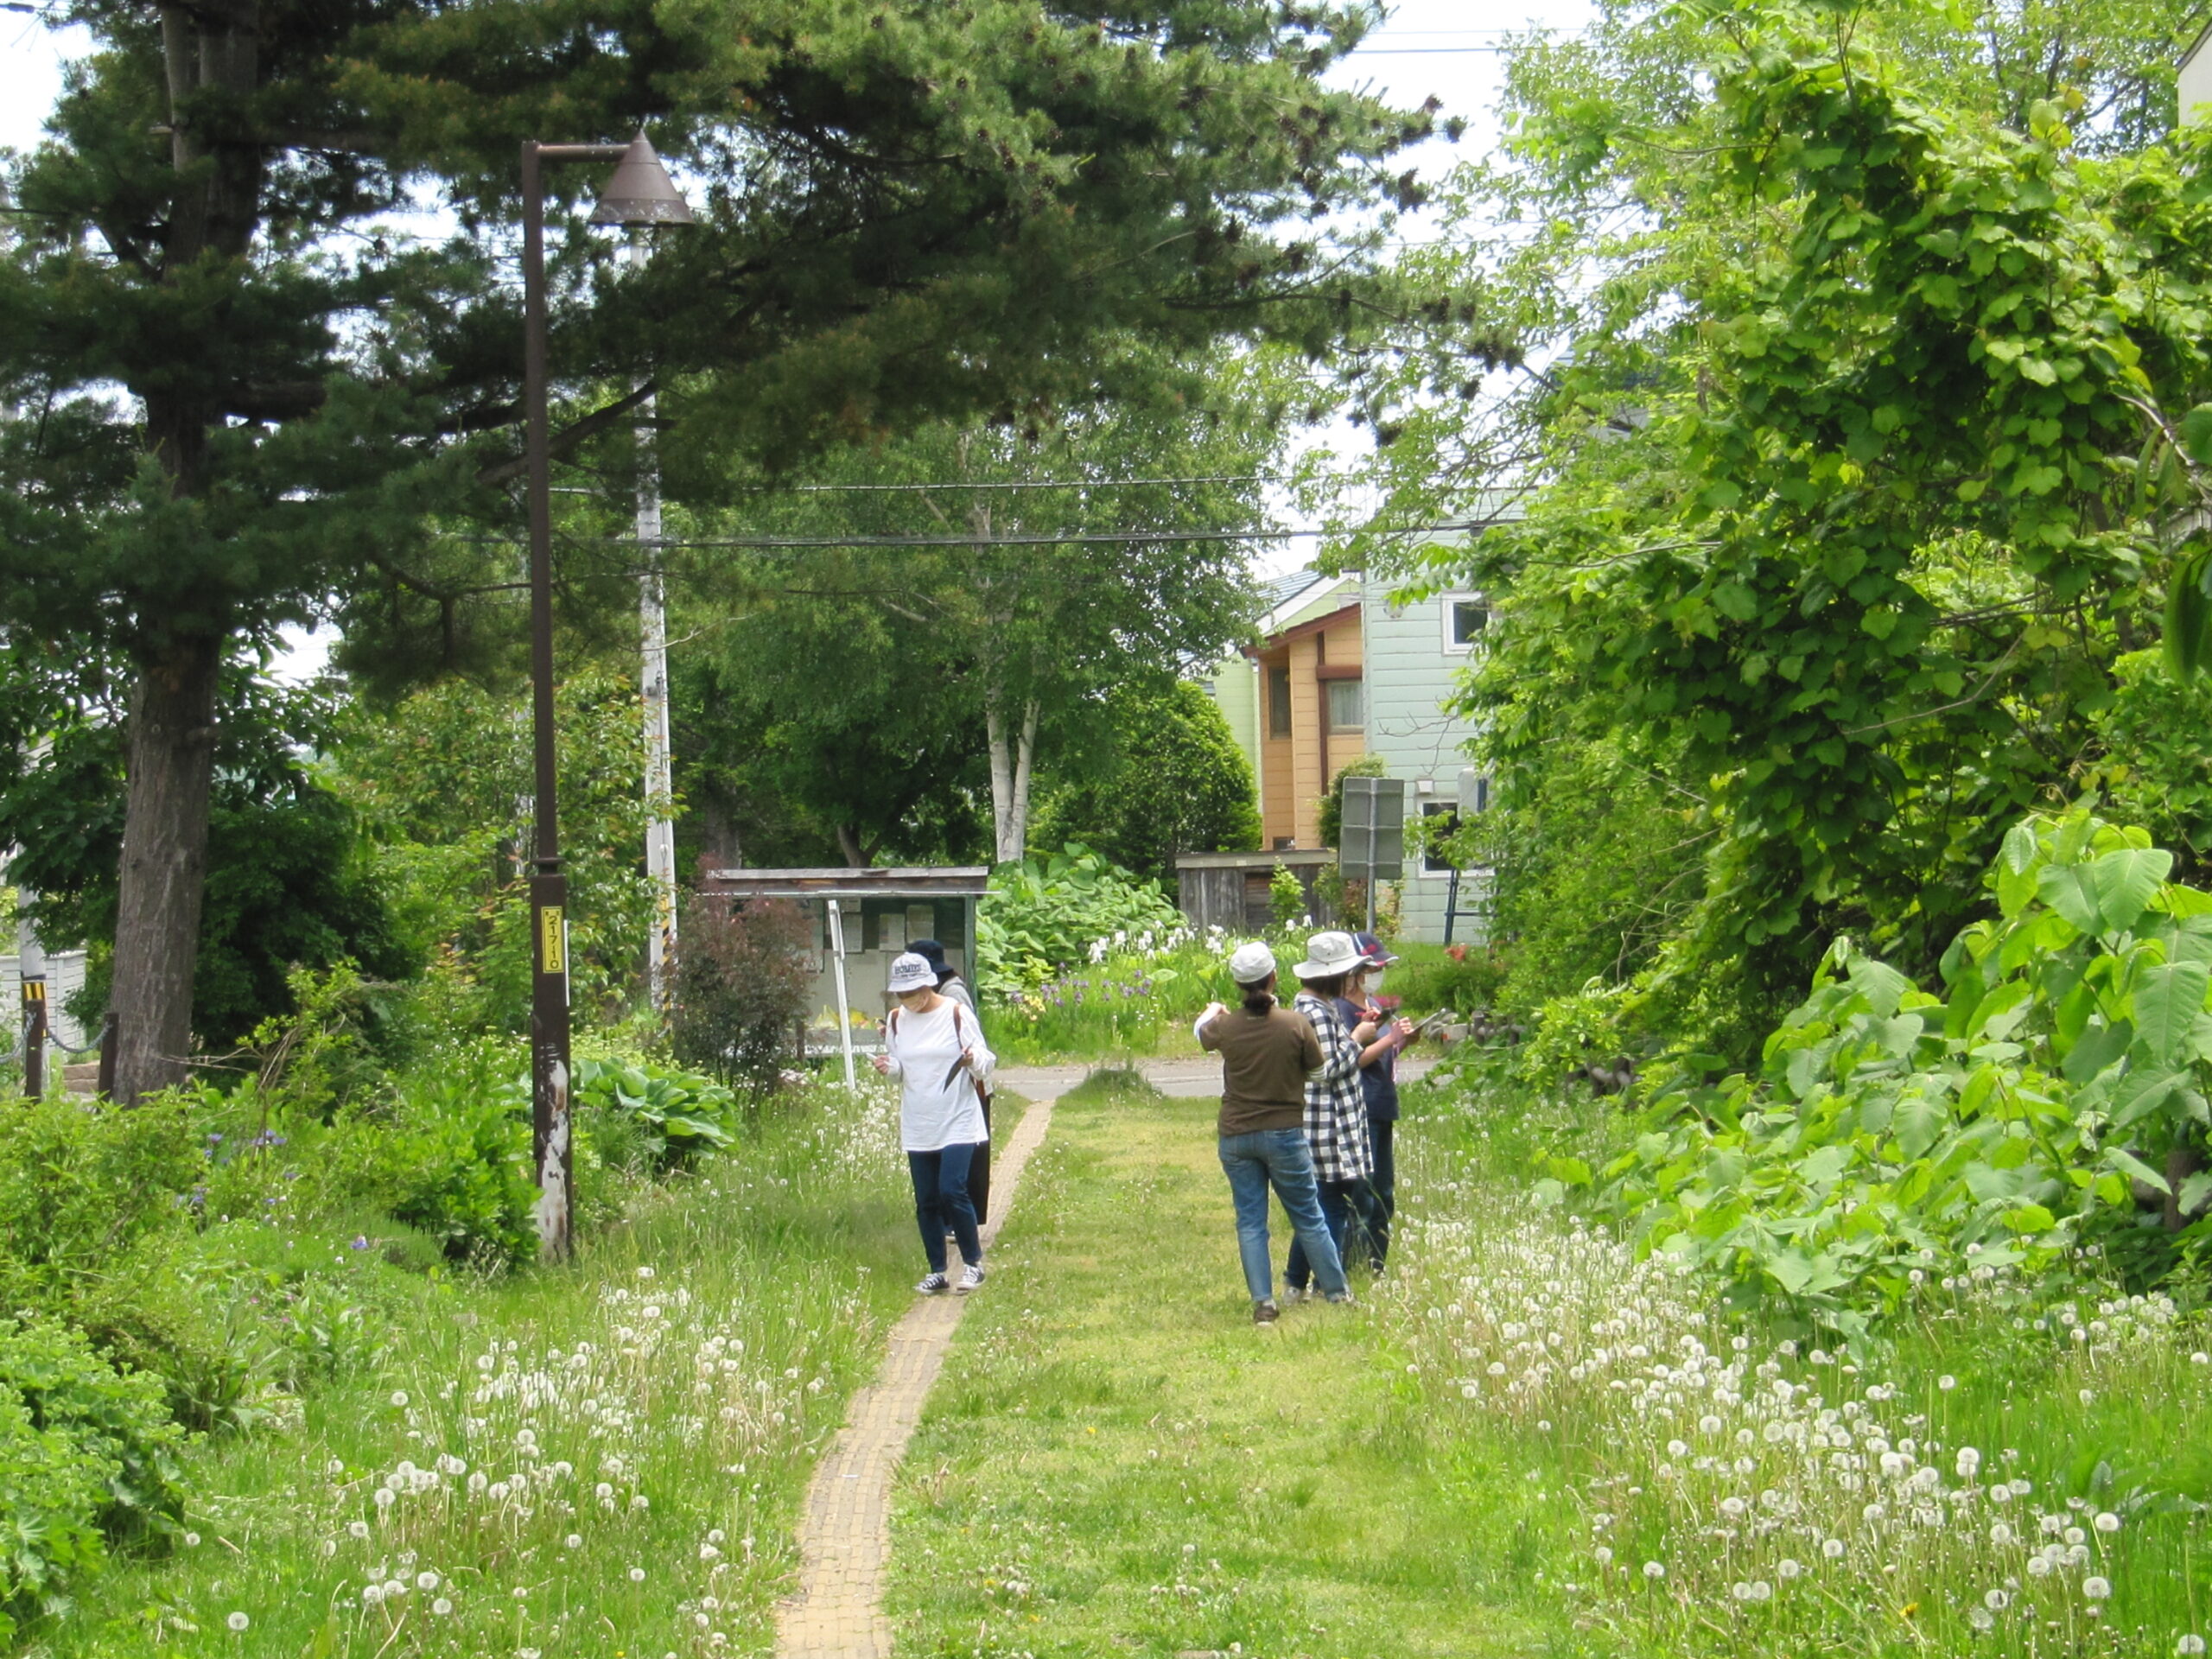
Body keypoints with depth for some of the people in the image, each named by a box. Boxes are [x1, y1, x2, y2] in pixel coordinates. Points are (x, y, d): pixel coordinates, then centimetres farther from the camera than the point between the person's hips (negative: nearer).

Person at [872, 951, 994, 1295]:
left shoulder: (956, 1014, -8)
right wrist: (888, 1067, -8)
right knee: (926, 1201, 6)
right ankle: (937, 1270, 17)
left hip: (957, 1122, -5)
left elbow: (985, 1062, -3)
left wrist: (974, 1060, -26)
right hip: (918, 1126, 5)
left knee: (952, 1190, -16)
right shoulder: (897, 1020, 5)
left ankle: (973, 1263, 0)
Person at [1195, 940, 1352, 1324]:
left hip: (1236, 1137, 1)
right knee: (1308, 1217, 12)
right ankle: (1337, 1291, 22)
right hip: (1284, 1133, -1)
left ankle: (1263, 1302, 2)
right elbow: (1316, 1064, 2)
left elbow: (1201, 1034, 16)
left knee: (1250, 1222, 7)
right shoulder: (1295, 1025, -14)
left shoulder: (1225, 1027, -8)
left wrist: (1212, 1012, 38)